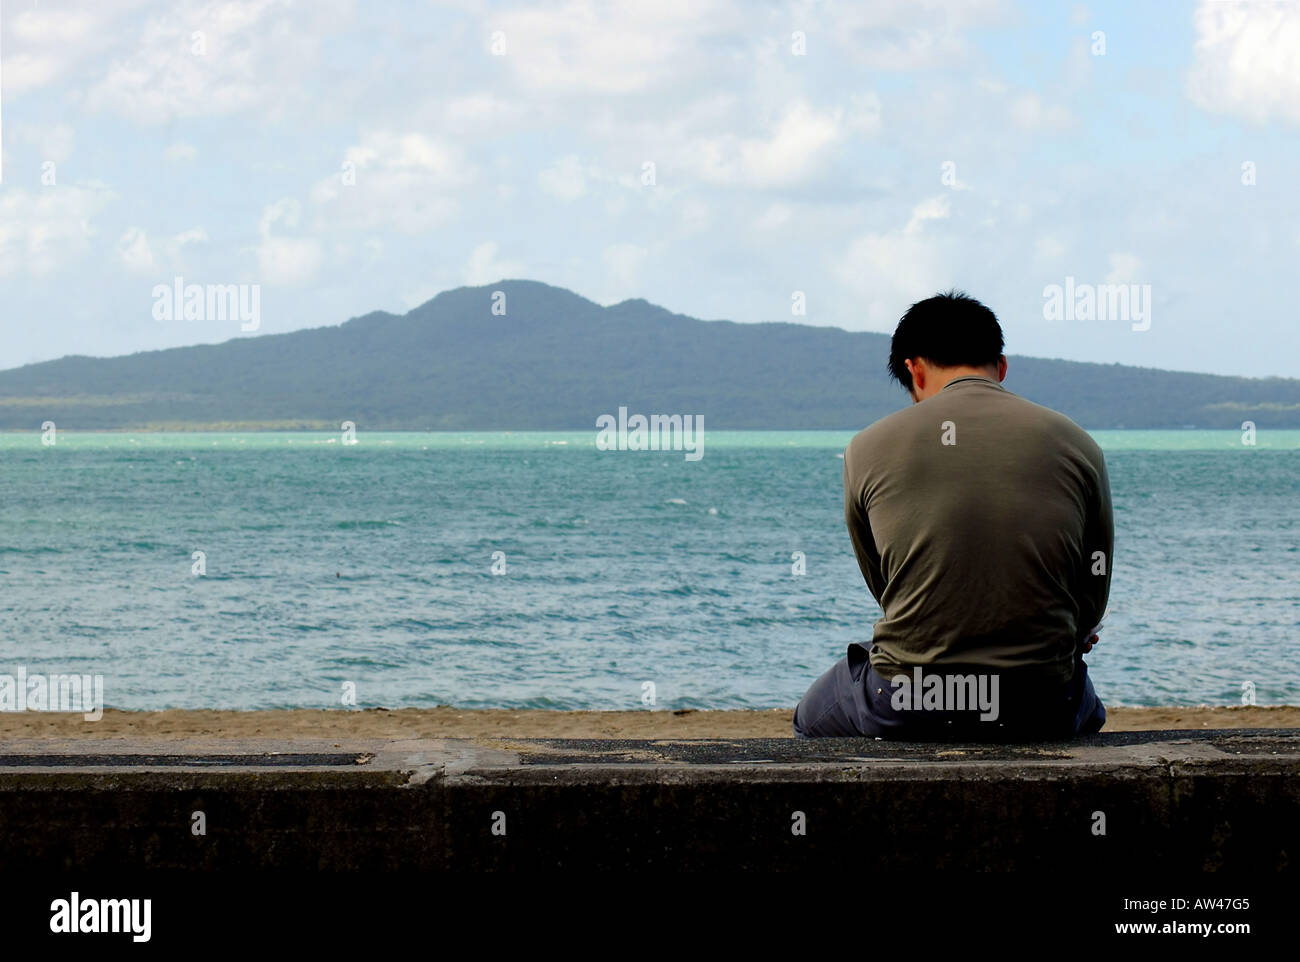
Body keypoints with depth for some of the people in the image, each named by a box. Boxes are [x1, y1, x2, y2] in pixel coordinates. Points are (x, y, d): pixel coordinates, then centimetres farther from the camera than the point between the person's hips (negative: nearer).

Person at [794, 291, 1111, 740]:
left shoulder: (868, 449, -1)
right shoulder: (1077, 446, 1)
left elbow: (884, 588, 9)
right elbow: (1093, 602, 7)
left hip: (904, 712, -1)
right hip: (1042, 711, 2)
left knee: (812, 719, 34)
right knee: (1086, 708, 41)